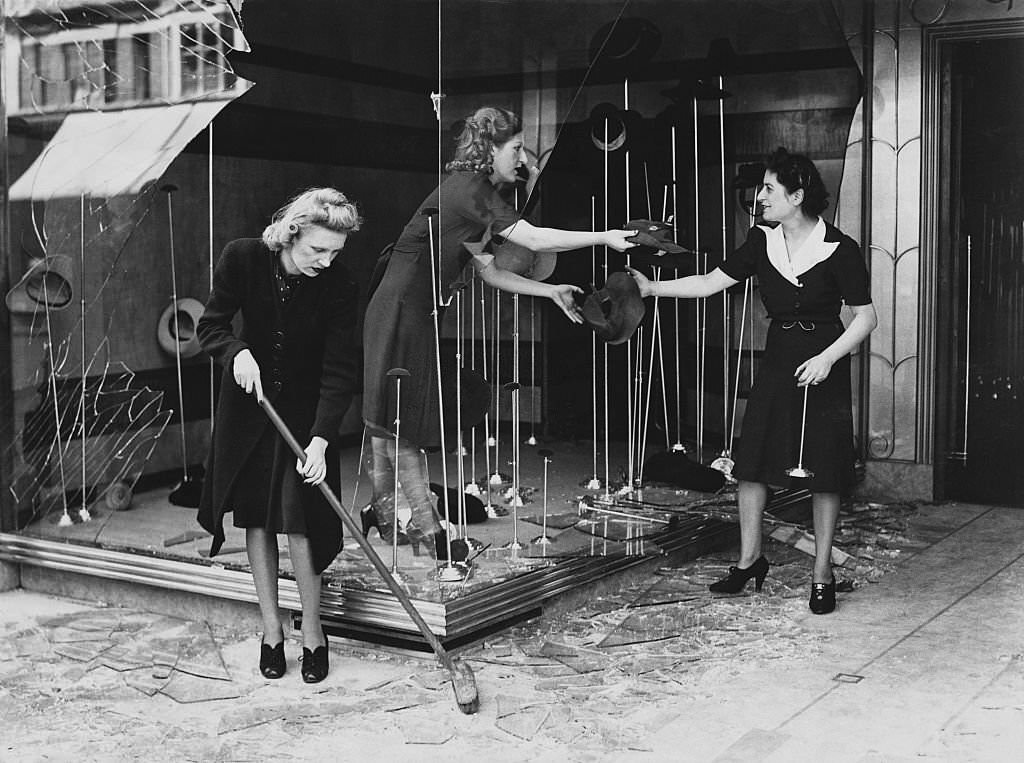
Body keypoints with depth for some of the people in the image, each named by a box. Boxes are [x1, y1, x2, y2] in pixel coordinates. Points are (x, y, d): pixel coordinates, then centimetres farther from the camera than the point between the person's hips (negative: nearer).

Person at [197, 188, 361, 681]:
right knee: (257, 519, 6)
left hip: (305, 411, -1)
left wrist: (320, 441, -29)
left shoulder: (338, 288, -19)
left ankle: (312, 631, 10)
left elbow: (339, 372, -19)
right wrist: (238, 351, -29)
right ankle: (271, 628, 19)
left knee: (301, 520, -7)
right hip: (249, 404, 2)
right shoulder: (243, 260, -16)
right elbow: (211, 325, -7)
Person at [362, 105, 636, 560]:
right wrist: (604, 237, -17)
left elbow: (490, 273, 16)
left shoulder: (473, 195, 15)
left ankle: (383, 514, 19)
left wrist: (551, 291, 12)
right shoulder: (467, 189, -16)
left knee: (393, 423, 12)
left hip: (413, 314, 10)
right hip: (401, 313, -10)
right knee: (403, 422, -3)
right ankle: (426, 527, 1)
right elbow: (533, 240, -22)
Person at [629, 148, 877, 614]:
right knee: (752, 461, 3)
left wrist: (827, 358, -20)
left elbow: (866, 317, -9)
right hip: (777, 363, 4)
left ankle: (822, 574, 14)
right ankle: (749, 559, 18)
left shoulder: (838, 250, -13)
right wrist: (652, 288, -5)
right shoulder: (762, 243, 0)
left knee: (824, 473, 1)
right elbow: (711, 282, 3)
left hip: (823, 367, -4)